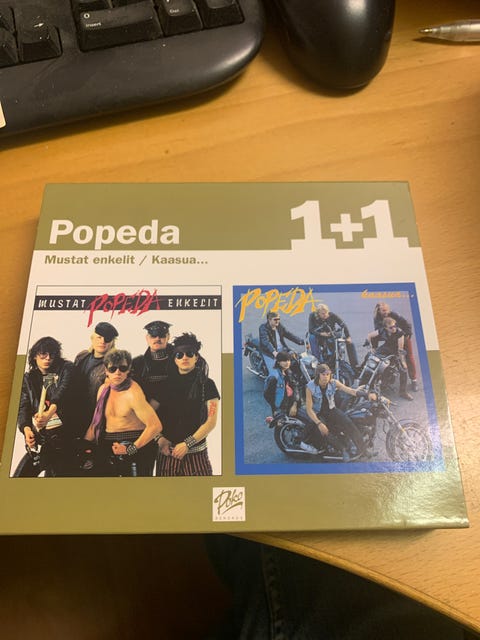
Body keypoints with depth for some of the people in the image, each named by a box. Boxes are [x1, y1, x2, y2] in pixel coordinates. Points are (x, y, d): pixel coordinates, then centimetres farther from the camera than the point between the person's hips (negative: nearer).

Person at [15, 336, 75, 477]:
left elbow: (63, 390, -14)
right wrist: (26, 428, -17)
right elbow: (23, 407, 4)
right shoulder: (28, 378, 15)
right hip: (39, 438, 3)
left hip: (63, 435, -3)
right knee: (22, 473, -2)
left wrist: (50, 412, -33)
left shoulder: (65, 369, 5)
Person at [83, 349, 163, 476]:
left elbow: (155, 426, -25)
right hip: (108, 447, 7)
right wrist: (84, 445, 3)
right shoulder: (104, 389, 6)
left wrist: (131, 449, -21)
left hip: (135, 447, -7)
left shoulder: (133, 393, -19)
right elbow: (96, 421, 14)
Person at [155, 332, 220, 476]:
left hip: (195, 453, -2)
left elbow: (211, 421, -5)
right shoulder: (166, 383, 7)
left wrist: (187, 444, -11)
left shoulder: (206, 384, -1)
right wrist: (161, 440, -5)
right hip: (167, 453, 3)